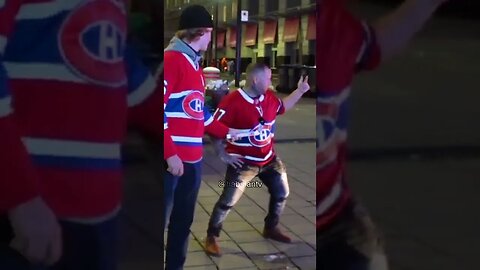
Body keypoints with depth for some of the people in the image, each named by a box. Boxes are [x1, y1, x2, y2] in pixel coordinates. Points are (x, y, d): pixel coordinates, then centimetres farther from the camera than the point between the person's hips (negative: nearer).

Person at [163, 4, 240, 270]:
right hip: (173, 159, -9)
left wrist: (226, 132, 28)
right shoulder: (171, 60, -13)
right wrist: (170, 154, -20)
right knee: (163, 222, -2)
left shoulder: (195, 65, 16)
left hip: (193, 158, 9)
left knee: (183, 221, 15)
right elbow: (160, 111, -19)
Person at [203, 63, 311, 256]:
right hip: (243, 162, -7)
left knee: (281, 193, 18)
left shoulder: (269, 97, -3)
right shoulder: (232, 101, -24)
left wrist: (300, 91, 14)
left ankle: (271, 228, 39)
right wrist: (223, 154, -16)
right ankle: (211, 238, 12)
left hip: (269, 159, 7)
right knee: (227, 202, -5)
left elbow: (283, 107, 21)